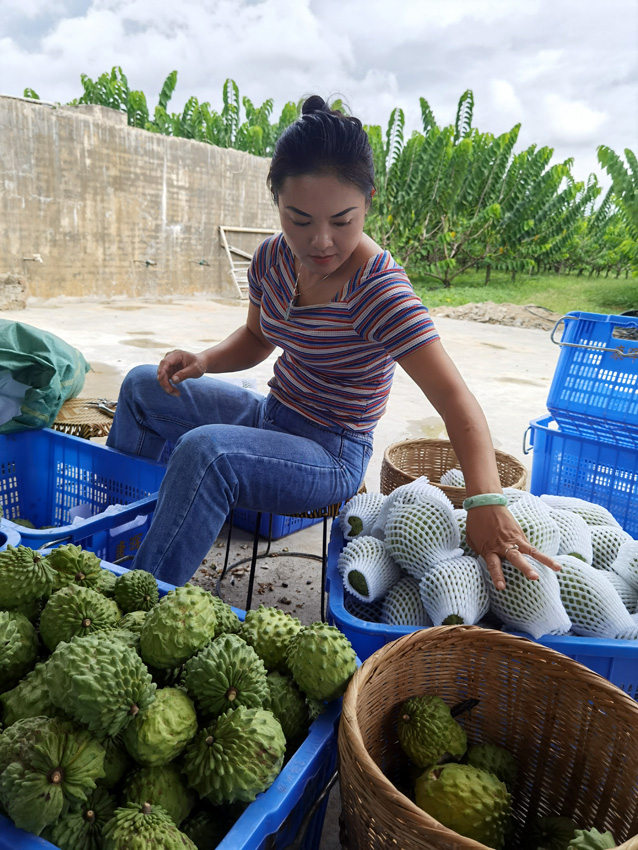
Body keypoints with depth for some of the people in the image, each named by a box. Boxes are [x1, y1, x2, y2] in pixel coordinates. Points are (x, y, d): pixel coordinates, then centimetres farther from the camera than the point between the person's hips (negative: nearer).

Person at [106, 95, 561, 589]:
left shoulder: (380, 293, -26)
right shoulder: (273, 258, -4)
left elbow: (454, 399, -31)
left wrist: (486, 500, -45)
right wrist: (203, 362, -6)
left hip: (331, 457, -8)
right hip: (272, 418, 8)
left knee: (206, 449, -36)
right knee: (144, 386, 17)